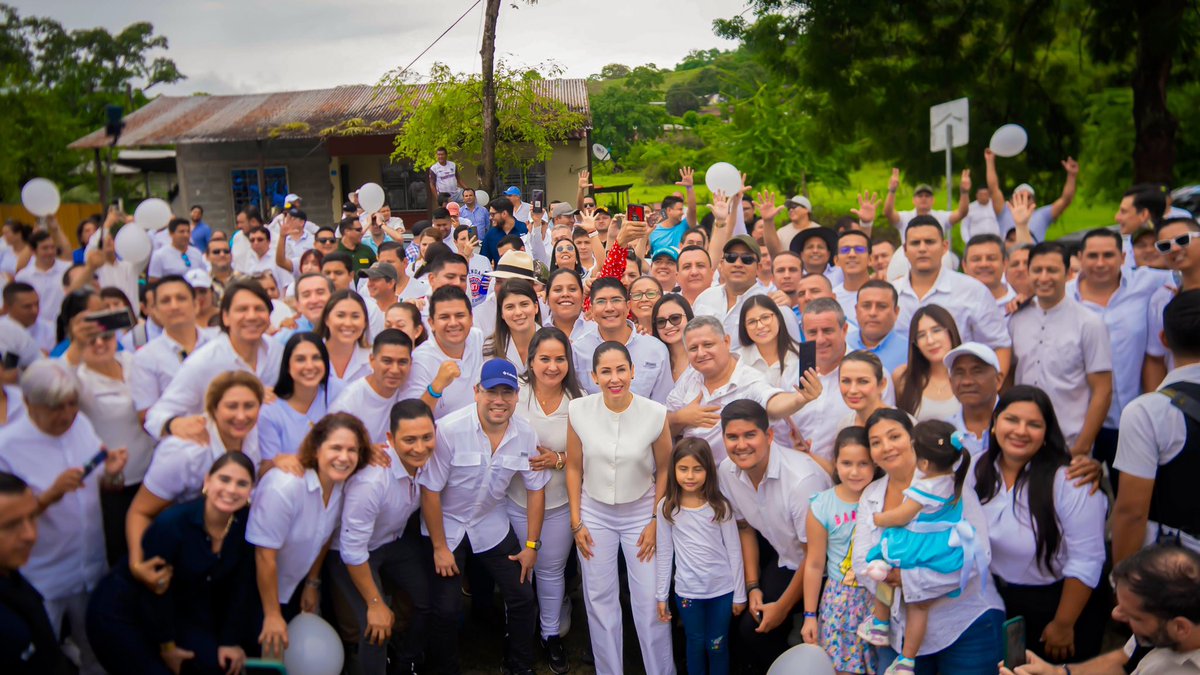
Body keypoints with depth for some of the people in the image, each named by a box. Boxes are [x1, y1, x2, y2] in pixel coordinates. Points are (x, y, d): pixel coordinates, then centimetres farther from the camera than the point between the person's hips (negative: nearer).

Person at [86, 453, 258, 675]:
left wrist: (231, 640, -3)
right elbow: (156, 591, -19)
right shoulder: (172, 524, -30)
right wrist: (167, 646, -7)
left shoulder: (246, 523, -15)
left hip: (180, 610, 5)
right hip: (120, 615, -5)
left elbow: (240, 585, -5)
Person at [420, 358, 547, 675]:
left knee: (522, 597, 4)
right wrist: (440, 548, -11)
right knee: (446, 609, -2)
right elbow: (430, 491, -17)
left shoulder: (526, 435, -12)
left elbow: (535, 489, 0)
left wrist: (532, 544, 2)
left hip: (493, 526, 4)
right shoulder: (449, 430, -25)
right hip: (446, 525, -3)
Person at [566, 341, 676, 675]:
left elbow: (664, 470, -3)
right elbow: (574, 467, -1)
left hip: (641, 514, -1)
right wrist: (576, 522, -1)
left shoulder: (655, 414, -17)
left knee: (650, 600, 1)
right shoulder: (579, 411, -13)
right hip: (594, 514, 2)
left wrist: (656, 521, -4)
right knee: (600, 599, 11)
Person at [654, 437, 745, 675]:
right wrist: (661, 595, 2)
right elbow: (664, 553, 0)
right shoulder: (667, 507, -5)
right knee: (695, 644, 15)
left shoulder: (720, 506, -8)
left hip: (722, 589, -1)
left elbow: (734, 551, -3)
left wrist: (740, 594, -1)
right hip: (687, 591, 1)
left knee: (717, 646, 11)